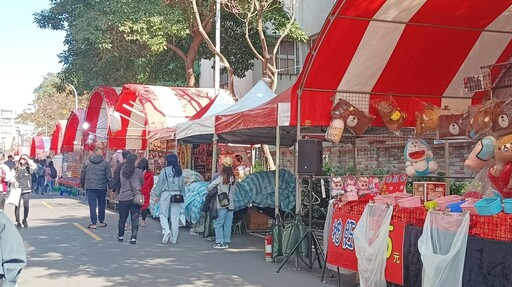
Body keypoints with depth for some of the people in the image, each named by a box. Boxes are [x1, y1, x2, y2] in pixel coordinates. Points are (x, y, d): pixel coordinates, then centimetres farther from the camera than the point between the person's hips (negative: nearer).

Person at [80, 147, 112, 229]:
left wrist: (82, 185, 22)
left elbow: (82, 175, 10)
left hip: (90, 187, 1)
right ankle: (101, 221, 21)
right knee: (102, 205, 13)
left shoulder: (87, 163, 4)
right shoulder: (105, 163, -2)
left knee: (92, 205, 1)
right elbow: (109, 176, -2)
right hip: (102, 187, 0)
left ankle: (93, 223, -1)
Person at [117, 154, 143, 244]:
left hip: (123, 198, 3)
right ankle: (133, 237, -1)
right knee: (135, 219, 3)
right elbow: (142, 182, 4)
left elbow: (122, 183, 10)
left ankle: (120, 236, 27)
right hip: (135, 198, -3)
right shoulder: (138, 172, -10)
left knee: (122, 218, 16)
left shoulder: (122, 171, 0)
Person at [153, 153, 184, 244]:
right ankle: (174, 238, 8)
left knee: (163, 215, 7)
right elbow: (182, 185, 10)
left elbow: (160, 183, -1)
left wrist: (158, 195, 7)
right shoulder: (180, 172, 6)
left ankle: (166, 230, -17)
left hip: (166, 194, -3)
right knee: (175, 217, 5)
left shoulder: (165, 170, -5)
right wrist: (181, 195, 18)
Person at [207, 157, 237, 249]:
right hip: (231, 204, 5)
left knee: (219, 224, 2)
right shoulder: (233, 178, 3)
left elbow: (209, 187, -9)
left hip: (222, 204, -5)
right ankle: (226, 242, 13)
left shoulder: (221, 177, -12)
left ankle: (220, 242, 0)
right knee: (228, 224, 10)